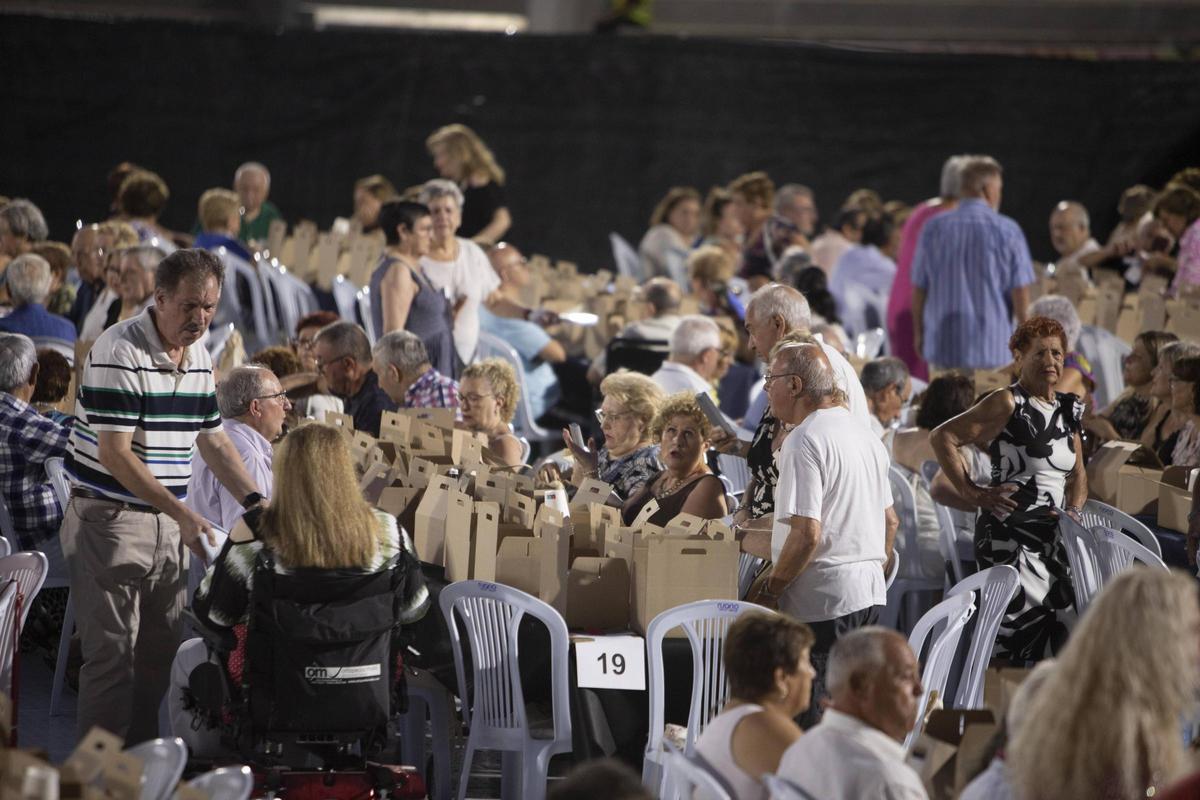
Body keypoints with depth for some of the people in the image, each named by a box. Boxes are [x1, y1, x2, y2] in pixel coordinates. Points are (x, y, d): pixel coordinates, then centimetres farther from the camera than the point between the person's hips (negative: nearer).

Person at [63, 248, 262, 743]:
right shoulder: (119, 353, -16)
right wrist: (183, 515, -25)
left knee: (160, 651, 9)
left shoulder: (199, 357, 9)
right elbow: (114, 453, -21)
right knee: (113, 653, -8)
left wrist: (255, 503, 4)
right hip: (110, 520, -8)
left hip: (167, 524, 8)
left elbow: (213, 440, 18)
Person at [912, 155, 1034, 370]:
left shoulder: (934, 228, 2)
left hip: (943, 346, 3)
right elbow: (1020, 293, -6)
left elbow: (918, 289, 7)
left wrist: (919, 333, 20)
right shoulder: (1007, 231, -6)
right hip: (992, 347, -2)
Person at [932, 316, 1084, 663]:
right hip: (1009, 533, -7)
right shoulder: (1007, 404, -7)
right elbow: (943, 437, -10)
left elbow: (1077, 471, 26)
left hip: (1053, 536, 7)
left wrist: (1074, 510, 6)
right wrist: (974, 493, -12)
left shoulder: (1068, 408, 15)